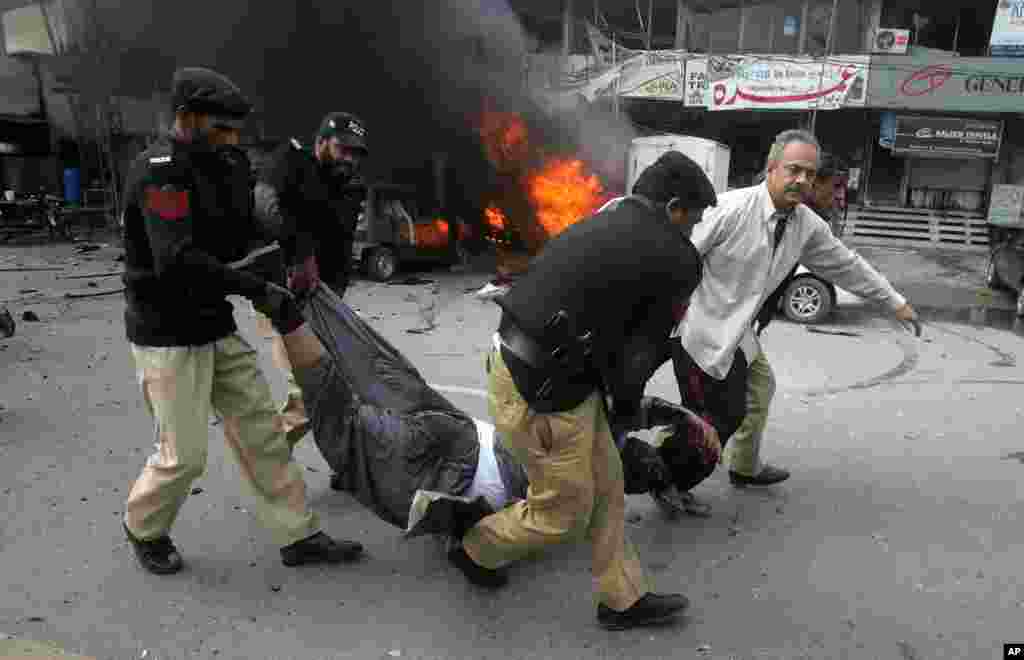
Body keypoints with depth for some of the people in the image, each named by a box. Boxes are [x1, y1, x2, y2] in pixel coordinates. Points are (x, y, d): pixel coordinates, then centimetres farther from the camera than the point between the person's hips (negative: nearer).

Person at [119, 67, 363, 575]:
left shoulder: (214, 165, 9)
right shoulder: (159, 170, -18)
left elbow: (235, 243, 7)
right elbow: (179, 260, -29)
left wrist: (235, 172, -5)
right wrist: (256, 290, -24)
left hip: (217, 329, 8)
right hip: (168, 337, -8)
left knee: (261, 430, 7)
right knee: (184, 454, 0)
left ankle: (298, 536, 16)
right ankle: (144, 528, 31)